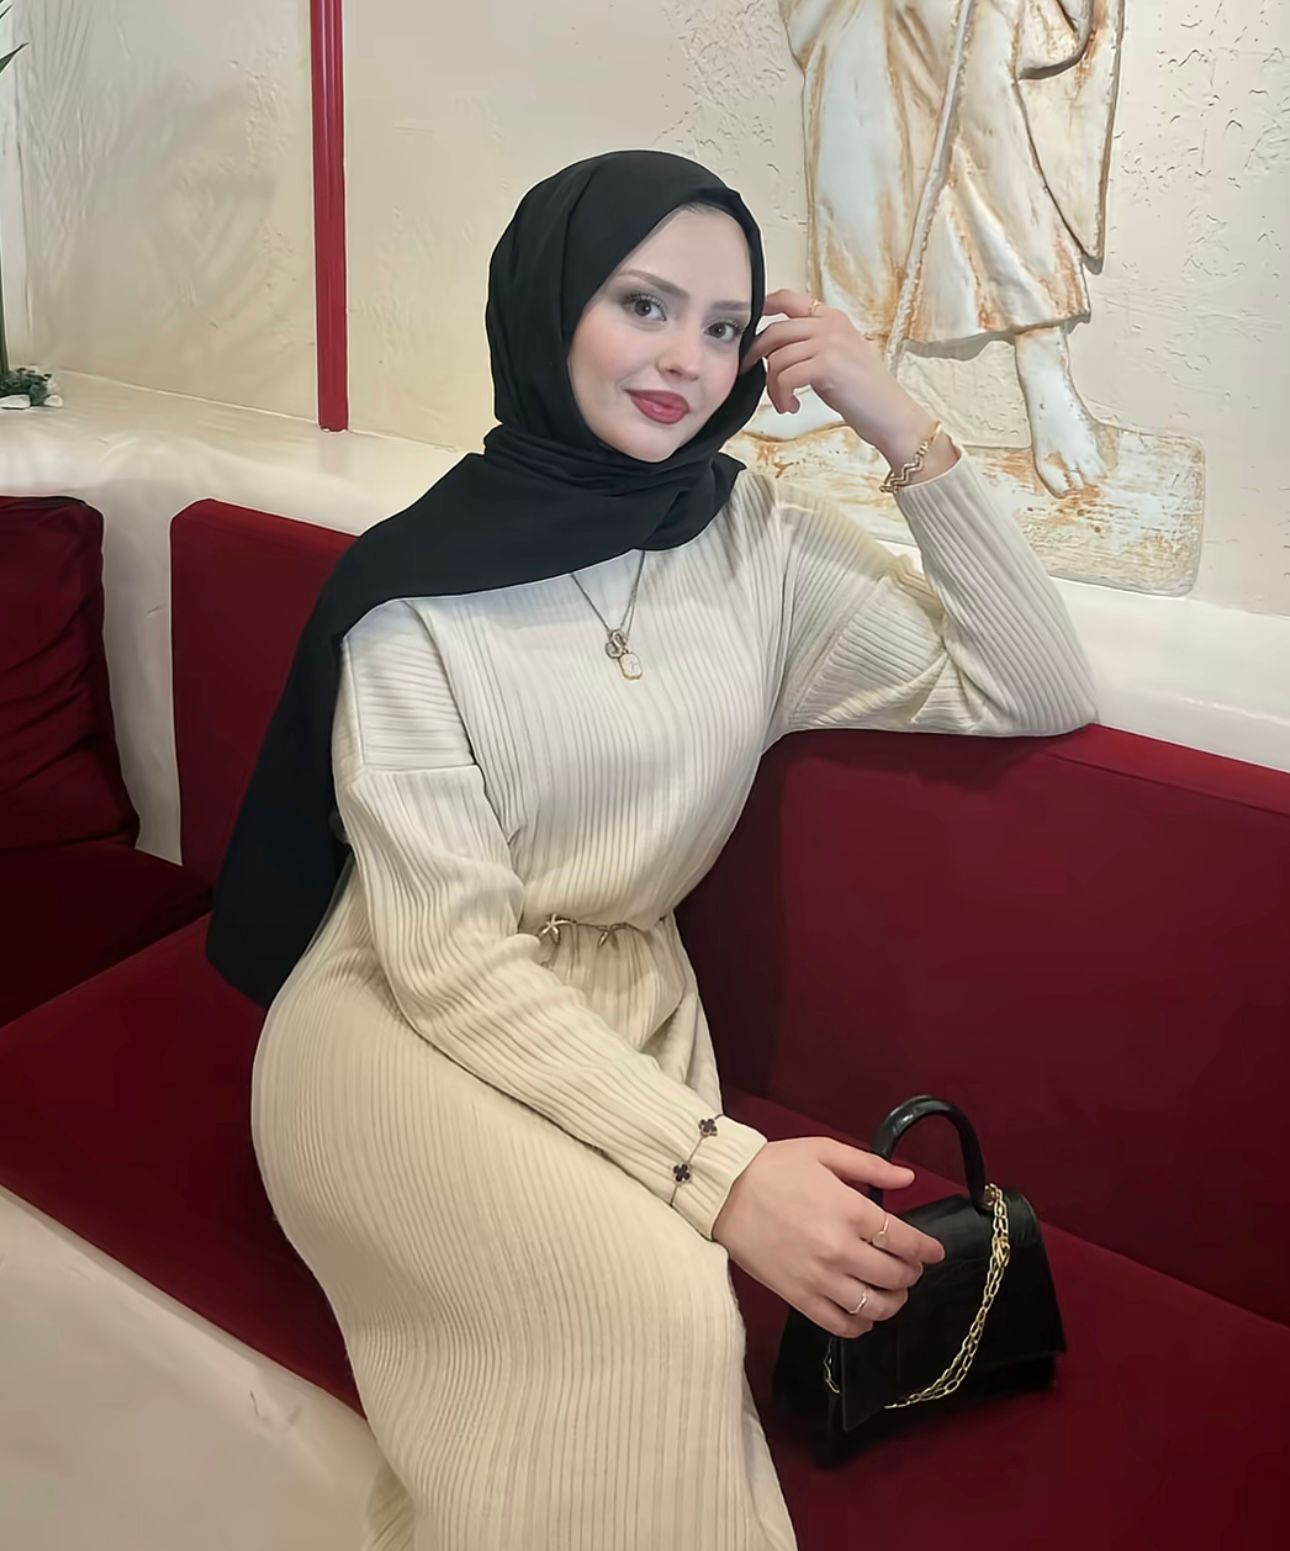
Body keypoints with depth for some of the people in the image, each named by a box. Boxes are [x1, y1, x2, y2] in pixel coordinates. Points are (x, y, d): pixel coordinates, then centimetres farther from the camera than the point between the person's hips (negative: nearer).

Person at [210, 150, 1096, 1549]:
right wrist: (722, 1168, -27)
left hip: (625, 1007, 4)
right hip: (404, 1022, -3)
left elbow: (1035, 694, 0)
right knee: (660, 1307, -29)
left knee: (664, 1322, -26)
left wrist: (903, 432, -9)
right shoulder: (417, 589, -11)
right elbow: (447, 956, -16)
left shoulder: (757, 539, 1)